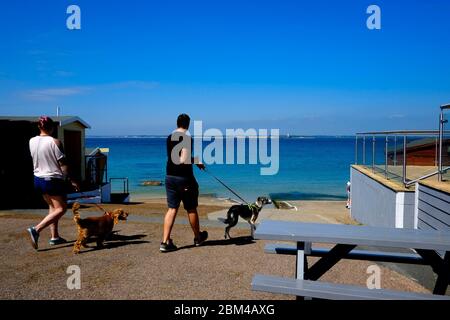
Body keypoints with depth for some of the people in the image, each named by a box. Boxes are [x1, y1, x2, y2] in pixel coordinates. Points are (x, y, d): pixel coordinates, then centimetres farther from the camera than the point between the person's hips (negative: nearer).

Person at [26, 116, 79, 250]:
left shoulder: (32, 141, 1)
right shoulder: (55, 142, -16)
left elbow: (35, 160, 14)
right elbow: (63, 164, -15)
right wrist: (71, 180, -8)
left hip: (38, 179, 7)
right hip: (53, 180, -7)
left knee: (52, 206, 19)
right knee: (61, 208, 2)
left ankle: (55, 237, 20)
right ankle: (36, 229, -13)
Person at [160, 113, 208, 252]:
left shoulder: (169, 138, 9)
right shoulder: (187, 138, -14)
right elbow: (184, 160, -24)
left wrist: (195, 161, 27)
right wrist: (195, 160, -4)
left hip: (170, 177, 6)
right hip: (184, 178, -6)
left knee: (172, 209, 8)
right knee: (191, 209, 11)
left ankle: (165, 242, 2)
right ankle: (198, 238, 29)